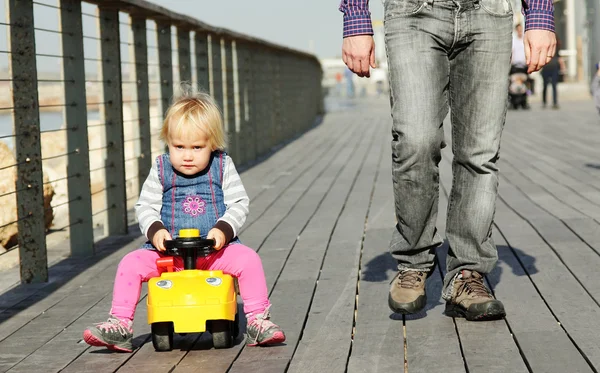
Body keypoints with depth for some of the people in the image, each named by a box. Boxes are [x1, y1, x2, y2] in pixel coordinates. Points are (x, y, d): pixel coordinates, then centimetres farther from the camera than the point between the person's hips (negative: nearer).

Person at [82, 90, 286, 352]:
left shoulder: (222, 167, -1)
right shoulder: (161, 171, 1)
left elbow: (239, 204, -2)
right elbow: (145, 206, 3)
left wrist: (223, 229, -19)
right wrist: (155, 230, -16)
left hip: (215, 249, -1)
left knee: (249, 259, -24)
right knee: (130, 264, -16)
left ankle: (258, 321, -10)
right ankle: (120, 325, -6)